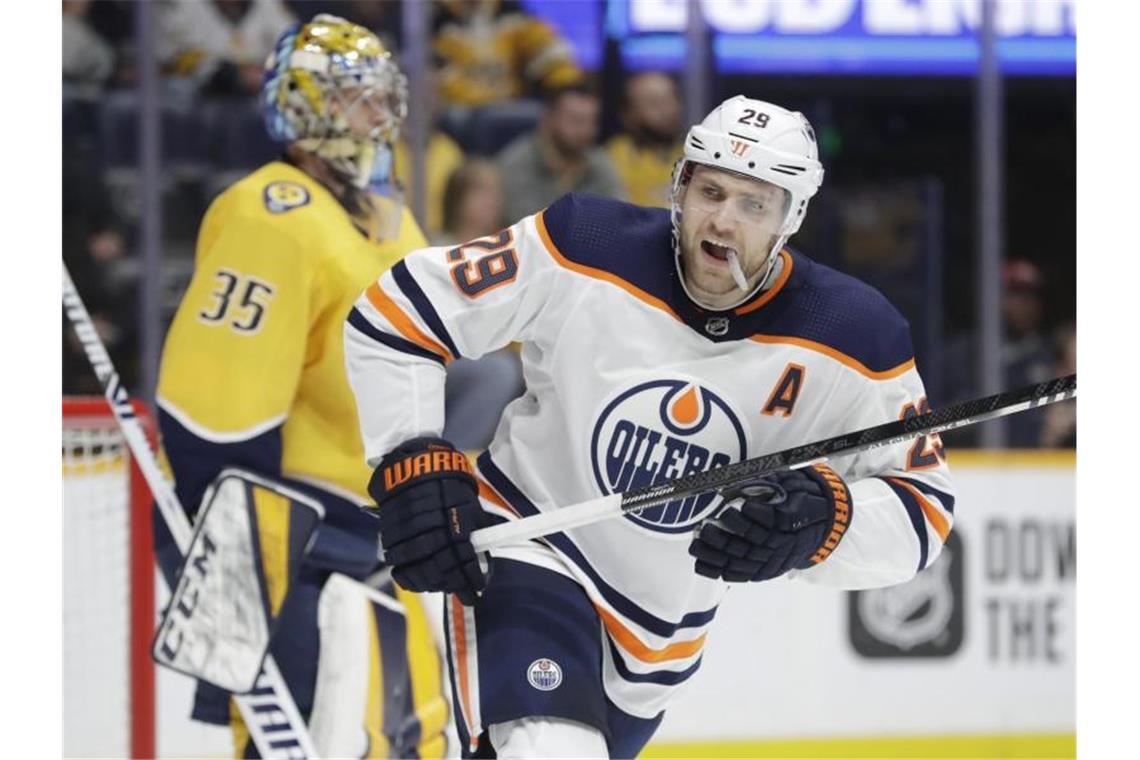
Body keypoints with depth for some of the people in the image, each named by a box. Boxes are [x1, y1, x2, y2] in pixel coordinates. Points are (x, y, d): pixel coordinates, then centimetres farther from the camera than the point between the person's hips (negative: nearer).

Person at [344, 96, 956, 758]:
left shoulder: (853, 343, -16)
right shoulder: (582, 251, -20)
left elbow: (922, 510, -14)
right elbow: (395, 315, -12)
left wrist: (824, 522, -34)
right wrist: (414, 462, -22)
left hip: (666, 627, 4)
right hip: (525, 548, -4)